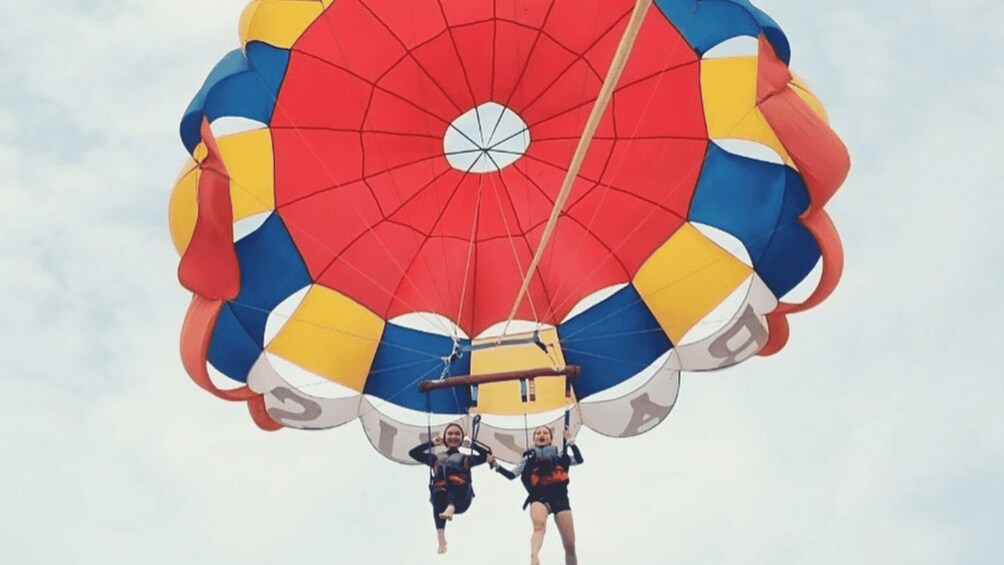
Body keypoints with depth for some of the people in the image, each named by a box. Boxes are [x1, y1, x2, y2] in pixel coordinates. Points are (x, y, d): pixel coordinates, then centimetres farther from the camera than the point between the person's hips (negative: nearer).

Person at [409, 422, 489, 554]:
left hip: (460, 500, -1)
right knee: (438, 493, -36)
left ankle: (451, 508, -57)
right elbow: (413, 453, 20)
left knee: (450, 466, -29)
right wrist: (432, 443, 17)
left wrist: (471, 443, 14)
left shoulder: (466, 459, 27)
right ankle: (441, 536, -51)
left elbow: (487, 454, 13)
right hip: (441, 498, 1)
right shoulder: (436, 458, 29)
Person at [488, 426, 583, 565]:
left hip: (560, 498, 2)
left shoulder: (560, 456, 18)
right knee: (539, 525, -38)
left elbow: (579, 460, 3)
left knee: (570, 545, 0)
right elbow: (511, 475, 15)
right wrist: (496, 465, 2)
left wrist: (571, 441, -1)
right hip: (539, 497, -2)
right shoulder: (529, 459, 18)